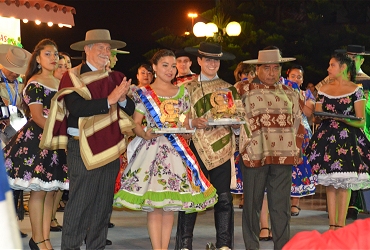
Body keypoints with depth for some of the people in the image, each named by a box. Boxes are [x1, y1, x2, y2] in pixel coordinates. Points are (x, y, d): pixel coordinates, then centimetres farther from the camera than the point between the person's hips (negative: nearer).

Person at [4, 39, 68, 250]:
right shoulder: (34, 84, -8)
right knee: (39, 190, -5)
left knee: (51, 190, 7)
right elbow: (38, 117, -15)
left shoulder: (60, 83, 14)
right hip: (37, 140, -7)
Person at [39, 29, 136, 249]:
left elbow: (130, 110, 10)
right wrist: (109, 100, -19)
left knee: (104, 204, 10)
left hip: (111, 147, 6)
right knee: (80, 202, -4)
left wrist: (123, 99, -12)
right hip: (83, 148, -5)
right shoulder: (73, 77, -3)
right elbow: (76, 108, -18)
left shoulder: (116, 78, 13)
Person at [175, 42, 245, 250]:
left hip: (221, 147, 1)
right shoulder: (188, 88, 10)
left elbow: (240, 118, 8)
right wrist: (193, 122, -13)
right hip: (196, 148, -1)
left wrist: (233, 121, -14)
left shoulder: (229, 89, 13)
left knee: (224, 197, -1)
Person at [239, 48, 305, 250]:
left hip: (283, 157, 3)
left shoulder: (289, 93, 13)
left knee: (281, 206, 3)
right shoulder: (245, 92, 3)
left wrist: (296, 150, 9)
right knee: (252, 204, 3)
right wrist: (245, 146, -3)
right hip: (254, 155, -2)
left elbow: (298, 124, 16)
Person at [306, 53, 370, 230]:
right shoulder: (324, 90, 11)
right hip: (327, 138, 3)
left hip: (347, 140, -3)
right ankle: (332, 225, 7)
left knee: (344, 184, -4)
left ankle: (340, 226, 0)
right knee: (330, 183, 3)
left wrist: (345, 119, -23)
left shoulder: (355, 90, -1)